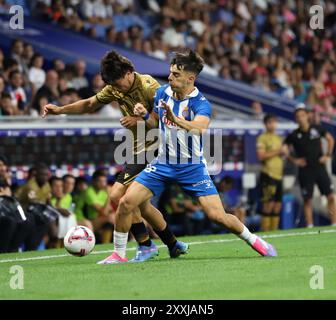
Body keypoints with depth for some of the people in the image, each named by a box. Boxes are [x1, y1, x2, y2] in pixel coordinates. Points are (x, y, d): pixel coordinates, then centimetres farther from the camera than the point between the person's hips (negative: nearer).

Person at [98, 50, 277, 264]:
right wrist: (145, 115, -5)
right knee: (126, 202, -12)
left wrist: (176, 120, -57)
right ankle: (119, 254, 3)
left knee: (217, 215, -11)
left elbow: (199, 127, -40)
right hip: (163, 164, 4)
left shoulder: (201, 104, -18)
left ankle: (253, 240, 15)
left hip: (192, 167, -4)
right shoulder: (163, 93, -1)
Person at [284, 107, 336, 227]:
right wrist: (294, 160, -5)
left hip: (320, 167, 1)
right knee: (307, 200, 0)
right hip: (305, 171, -1)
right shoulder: (294, 135, -3)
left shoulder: (317, 129, 0)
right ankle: (309, 226, 6)